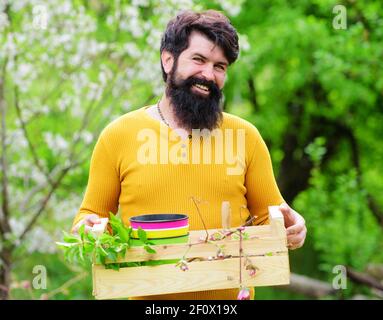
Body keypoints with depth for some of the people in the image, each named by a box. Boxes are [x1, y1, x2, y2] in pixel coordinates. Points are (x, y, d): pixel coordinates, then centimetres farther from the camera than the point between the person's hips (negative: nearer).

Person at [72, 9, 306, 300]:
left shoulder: (245, 136, 4)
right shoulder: (119, 135, 0)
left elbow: (268, 218, 10)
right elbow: (92, 214, 7)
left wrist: (290, 227, -10)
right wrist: (87, 228, -13)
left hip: (231, 293, 1)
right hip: (148, 295, 0)